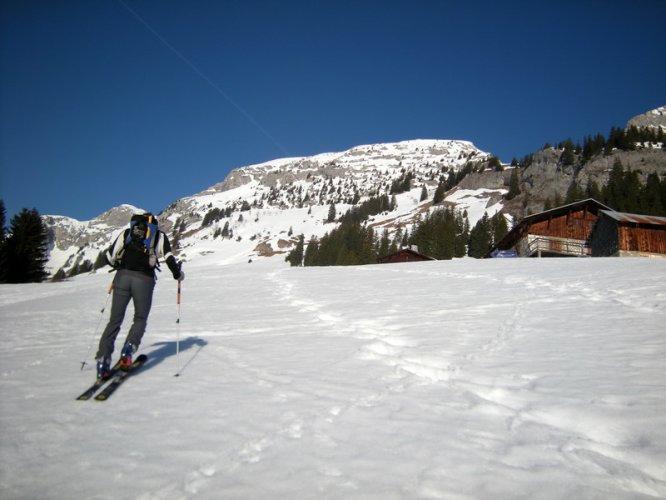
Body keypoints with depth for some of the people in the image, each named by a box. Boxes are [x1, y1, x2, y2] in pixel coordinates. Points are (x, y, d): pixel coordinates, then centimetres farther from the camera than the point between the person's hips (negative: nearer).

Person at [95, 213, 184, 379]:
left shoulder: (126, 233, 20)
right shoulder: (159, 236, 14)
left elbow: (110, 256, 16)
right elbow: (168, 258, 0)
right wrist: (178, 274, 15)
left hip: (122, 277, 2)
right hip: (144, 280, -2)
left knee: (115, 320, 8)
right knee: (140, 319, 15)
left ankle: (103, 358, -2)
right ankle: (129, 348, -9)